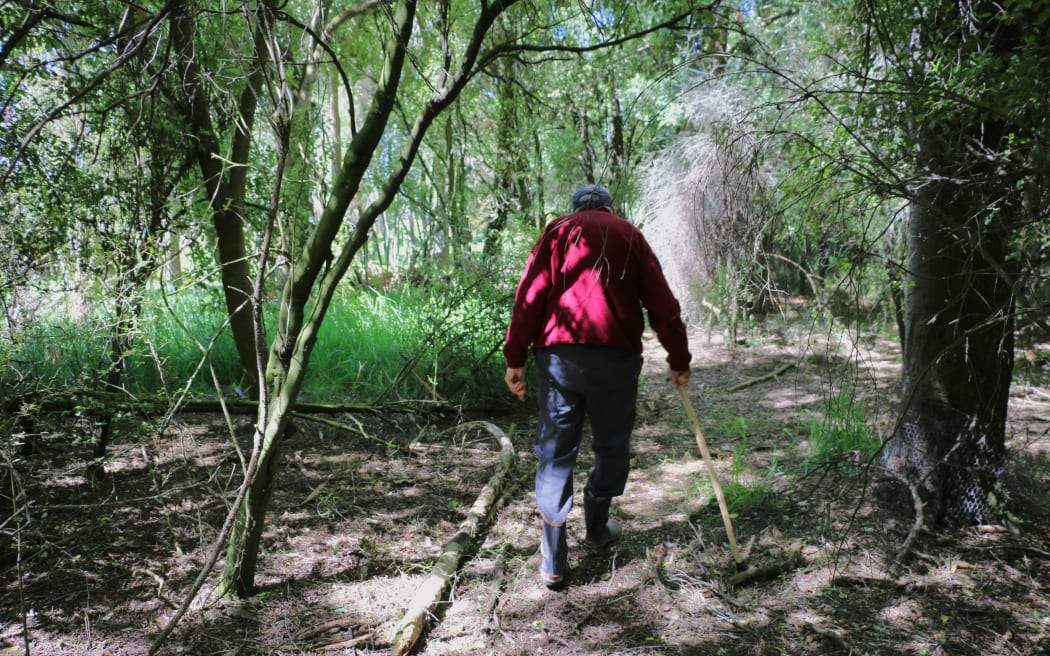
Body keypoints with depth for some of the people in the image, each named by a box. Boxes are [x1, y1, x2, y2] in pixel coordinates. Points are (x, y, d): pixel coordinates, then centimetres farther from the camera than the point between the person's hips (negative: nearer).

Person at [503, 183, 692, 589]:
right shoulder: (630, 236, 15)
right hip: (617, 357, 0)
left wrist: (515, 358, 0)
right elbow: (663, 305, 9)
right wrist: (679, 361, 16)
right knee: (611, 445, 19)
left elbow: (529, 297, 1)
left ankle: (553, 562, 10)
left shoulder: (557, 231, 14)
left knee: (554, 452, 6)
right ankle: (596, 529, 35)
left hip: (557, 354, 0)